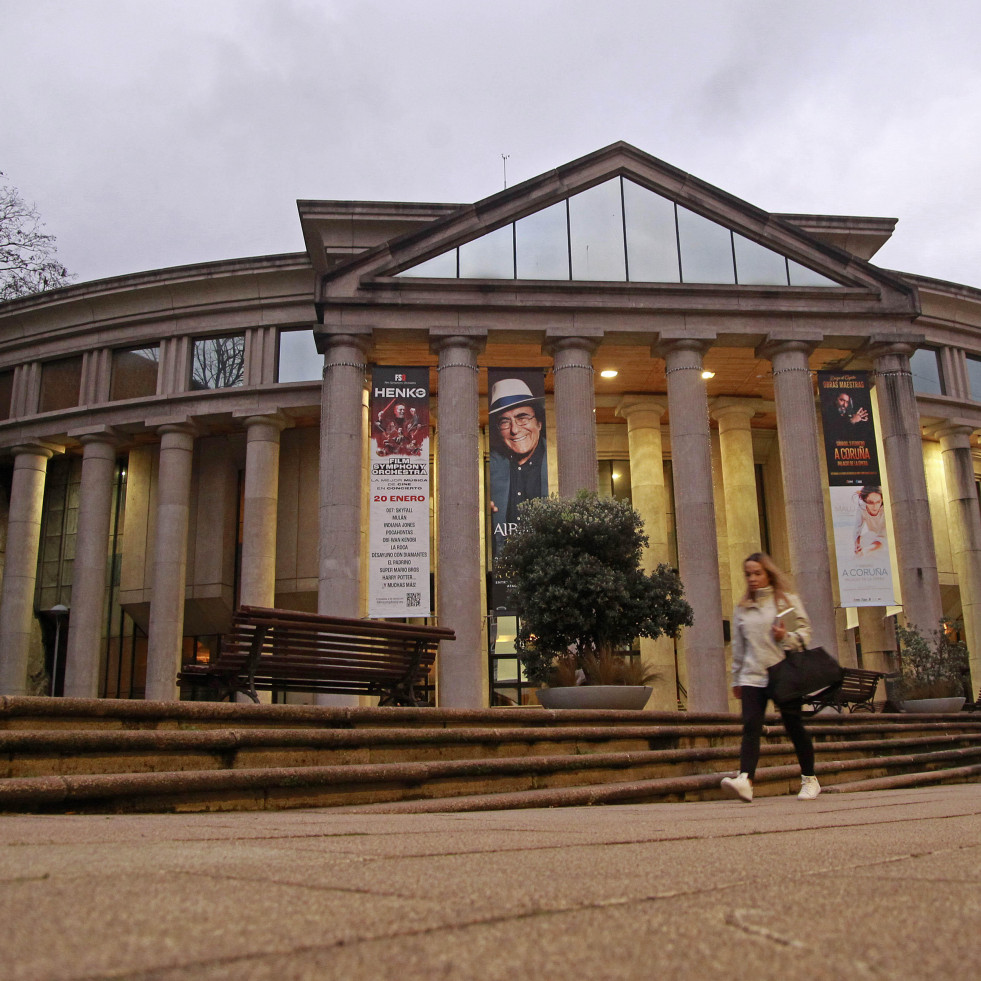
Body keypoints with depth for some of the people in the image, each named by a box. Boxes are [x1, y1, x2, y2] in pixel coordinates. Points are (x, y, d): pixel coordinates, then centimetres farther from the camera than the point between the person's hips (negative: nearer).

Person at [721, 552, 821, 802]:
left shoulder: (788, 600, 5)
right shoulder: (741, 608, 14)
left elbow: (805, 632, 4)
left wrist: (787, 637, -17)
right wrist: (736, 679, 20)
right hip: (753, 676, 2)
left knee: (794, 726, 4)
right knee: (750, 726, -13)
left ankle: (809, 779, 22)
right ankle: (745, 780, -25)